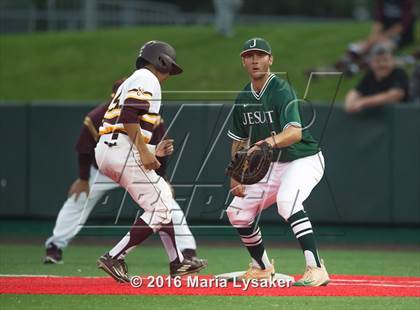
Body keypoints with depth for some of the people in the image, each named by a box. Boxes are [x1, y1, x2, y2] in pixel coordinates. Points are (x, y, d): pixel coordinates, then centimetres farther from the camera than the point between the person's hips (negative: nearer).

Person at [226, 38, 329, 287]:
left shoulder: (281, 91, -20)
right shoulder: (244, 98, 5)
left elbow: (295, 132, -35)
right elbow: (240, 140, 16)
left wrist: (268, 142, -52)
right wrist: (236, 176, 9)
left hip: (304, 159, -9)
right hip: (274, 166, 9)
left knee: (287, 201, -35)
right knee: (238, 211, 9)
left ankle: (317, 269, -41)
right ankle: (262, 267, 30)